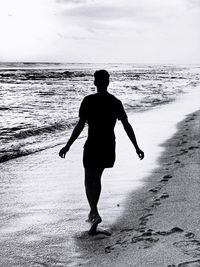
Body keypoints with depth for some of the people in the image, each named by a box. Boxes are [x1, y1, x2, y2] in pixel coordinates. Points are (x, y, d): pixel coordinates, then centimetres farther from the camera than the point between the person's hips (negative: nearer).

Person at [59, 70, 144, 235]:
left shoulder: (88, 101, -9)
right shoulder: (116, 102, 2)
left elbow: (80, 125, -14)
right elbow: (127, 126, 1)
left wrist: (68, 146, -11)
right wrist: (137, 147, 5)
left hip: (93, 145, -4)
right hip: (109, 147, 5)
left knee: (89, 182, 4)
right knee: (96, 179, 22)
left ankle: (95, 214, -15)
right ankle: (93, 212, 31)